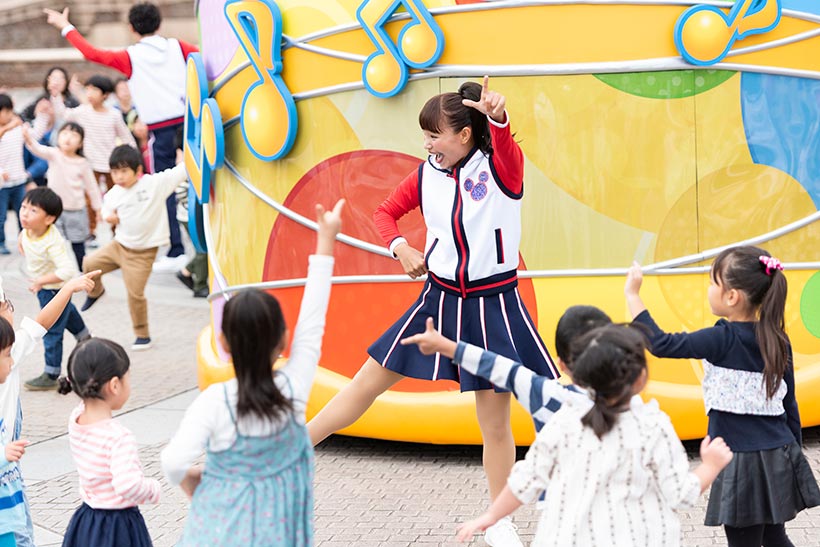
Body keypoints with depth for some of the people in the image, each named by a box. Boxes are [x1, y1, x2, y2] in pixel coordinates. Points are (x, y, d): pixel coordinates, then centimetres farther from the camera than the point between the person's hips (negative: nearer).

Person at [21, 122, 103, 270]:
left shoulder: (83, 163, -5)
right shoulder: (54, 155, -8)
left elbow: (92, 187, 5)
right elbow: (38, 149, -29)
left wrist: (98, 208, 6)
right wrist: (28, 138, -50)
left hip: (76, 211, 0)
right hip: (55, 209, 0)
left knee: (78, 245, 10)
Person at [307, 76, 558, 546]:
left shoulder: (500, 168, -10)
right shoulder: (427, 176, 3)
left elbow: (508, 150, -35)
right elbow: (386, 212, 16)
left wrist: (499, 118, -57)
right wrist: (400, 247, -5)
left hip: (492, 306, -4)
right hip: (439, 299, 4)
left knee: (495, 422, 3)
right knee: (367, 383, 9)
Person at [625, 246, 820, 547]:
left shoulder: (723, 341, -17)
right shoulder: (778, 341, 3)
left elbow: (661, 344, -20)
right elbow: (790, 406, 10)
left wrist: (632, 294, -12)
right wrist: (794, 452, 20)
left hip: (744, 466, -6)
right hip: (780, 458, 6)